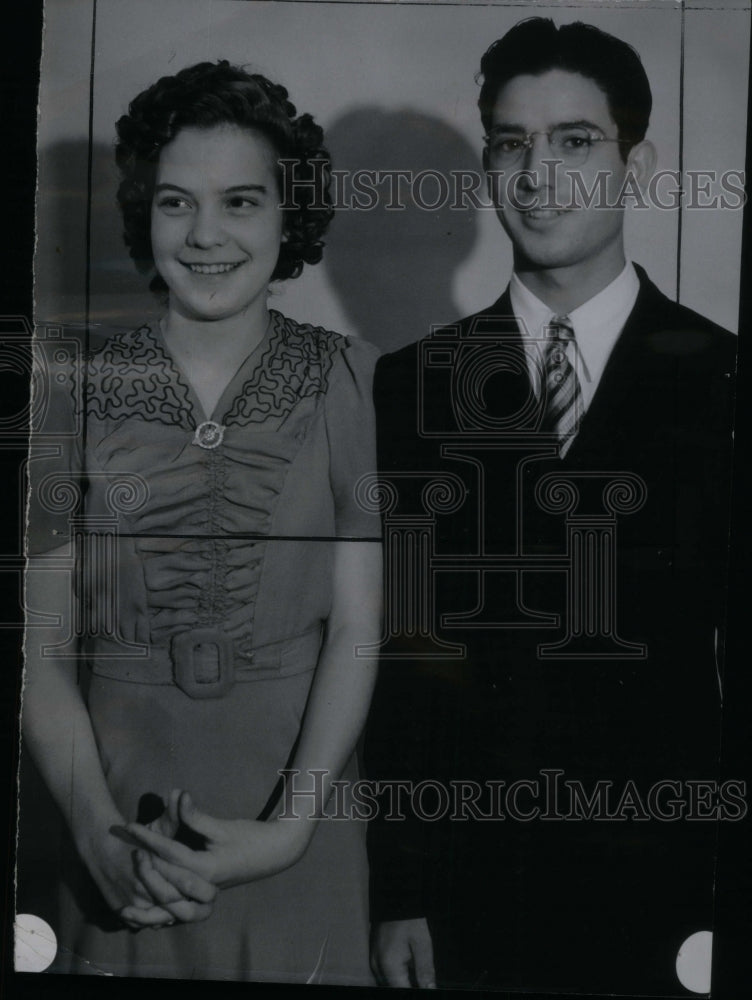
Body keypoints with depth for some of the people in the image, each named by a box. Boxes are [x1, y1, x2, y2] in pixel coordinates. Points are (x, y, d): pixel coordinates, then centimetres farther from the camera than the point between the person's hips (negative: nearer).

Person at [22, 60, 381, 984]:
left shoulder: (349, 383, -3)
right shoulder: (79, 398, -2)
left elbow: (360, 625, -7)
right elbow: (42, 655, -3)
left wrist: (287, 827, -17)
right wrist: (101, 834, -15)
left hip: (297, 821, 0)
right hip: (124, 827, 0)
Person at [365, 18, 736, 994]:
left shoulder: (720, 382, -3)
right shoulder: (413, 383, 2)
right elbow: (398, 645, 2)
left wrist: (729, 915, -2)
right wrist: (396, 891, 0)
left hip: (657, 890, -1)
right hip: (463, 894, 1)